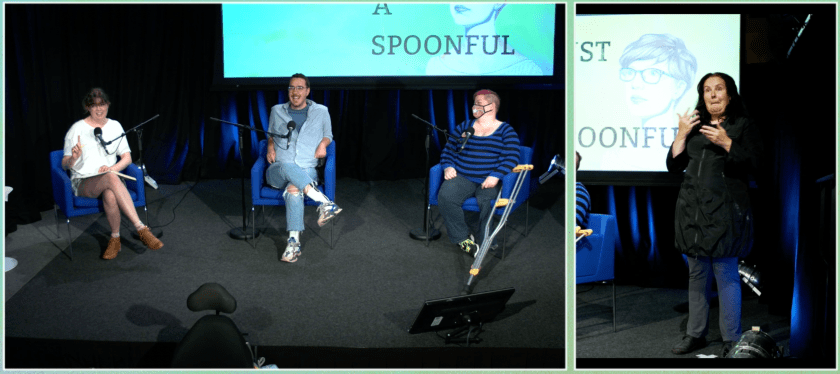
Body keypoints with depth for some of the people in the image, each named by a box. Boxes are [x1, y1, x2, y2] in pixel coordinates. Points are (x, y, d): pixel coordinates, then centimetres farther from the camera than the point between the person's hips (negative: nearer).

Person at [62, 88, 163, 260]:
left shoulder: (115, 126, 12)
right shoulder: (77, 128, 2)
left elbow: (127, 158, 10)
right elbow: (65, 165, 3)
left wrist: (112, 168, -11)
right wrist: (73, 158, -20)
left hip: (110, 179, 2)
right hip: (83, 182, -2)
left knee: (110, 195, -39)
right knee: (111, 178, -38)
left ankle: (115, 239, -24)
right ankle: (141, 229, -44)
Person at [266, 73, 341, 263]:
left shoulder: (321, 112, 12)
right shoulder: (277, 111, 16)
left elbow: (328, 134, 25)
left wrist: (323, 144, 1)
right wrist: (270, 147, 7)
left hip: (307, 171, -1)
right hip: (277, 172, 1)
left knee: (294, 189, -39)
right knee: (287, 167, -40)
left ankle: (294, 242, -38)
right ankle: (323, 202, -44)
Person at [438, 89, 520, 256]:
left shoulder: (505, 131, 7)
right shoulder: (464, 127, 18)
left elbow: (511, 158, -5)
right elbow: (448, 150, 19)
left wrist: (496, 176, -20)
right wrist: (448, 166, -2)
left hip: (489, 181, -3)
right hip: (462, 178, 3)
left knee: (486, 200, -35)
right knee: (445, 196, -28)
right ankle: (463, 238, -16)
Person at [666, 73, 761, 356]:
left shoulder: (743, 126, 4)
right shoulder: (695, 126, 16)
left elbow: (752, 165, -7)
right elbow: (674, 166, 11)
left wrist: (726, 143, -17)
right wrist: (681, 134, 0)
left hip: (723, 210, -5)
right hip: (692, 208, 5)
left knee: (726, 273, -6)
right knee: (697, 273, 10)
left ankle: (731, 339, 2)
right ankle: (696, 333, 19)